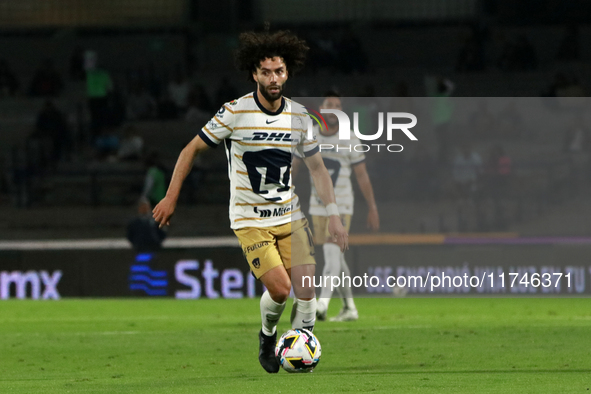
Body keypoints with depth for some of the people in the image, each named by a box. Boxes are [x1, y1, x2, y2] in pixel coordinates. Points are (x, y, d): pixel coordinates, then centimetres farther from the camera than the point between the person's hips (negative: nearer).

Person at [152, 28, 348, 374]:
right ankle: (267, 335, 15)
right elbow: (192, 149, -1)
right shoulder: (235, 112, -11)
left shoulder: (298, 116, 1)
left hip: (291, 215, 4)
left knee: (307, 289, -9)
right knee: (279, 289, -17)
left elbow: (317, 167, 11)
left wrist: (334, 216, 5)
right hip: (250, 220, -4)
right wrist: (172, 197, -3)